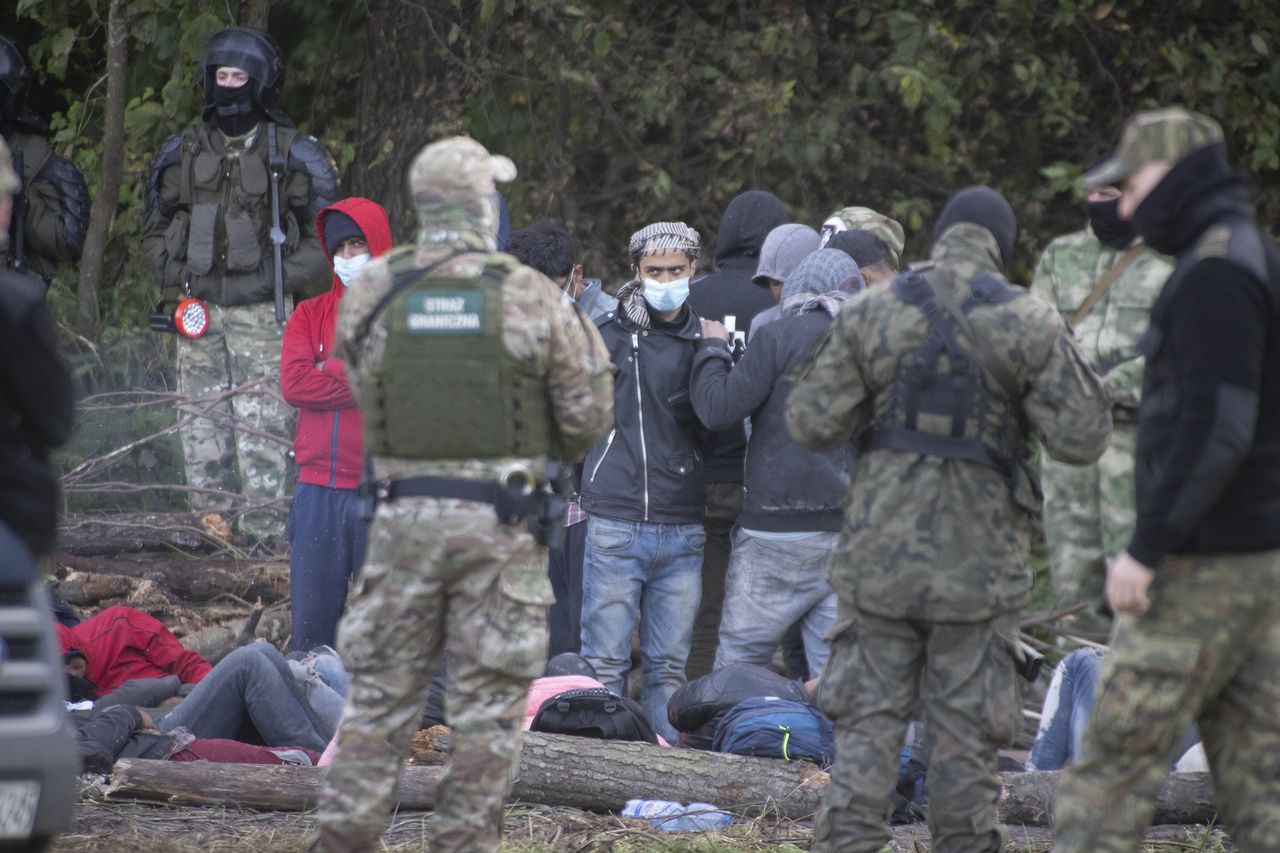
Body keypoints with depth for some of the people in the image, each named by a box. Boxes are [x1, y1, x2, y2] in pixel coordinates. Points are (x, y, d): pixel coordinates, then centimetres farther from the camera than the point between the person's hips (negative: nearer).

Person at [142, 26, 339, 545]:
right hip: (198, 307, 4)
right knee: (202, 420, 4)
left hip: (262, 312, -4)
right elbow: (155, 228, 22)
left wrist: (286, 281, -6)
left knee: (263, 421, -9)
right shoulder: (182, 153, 13)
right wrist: (174, 276, 7)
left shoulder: (295, 155, 2)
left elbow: (324, 235, 4)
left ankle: (263, 523, -7)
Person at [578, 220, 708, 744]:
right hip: (616, 522, -3)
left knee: (670, 667, 7)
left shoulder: (703, 338, 11)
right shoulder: (612, 333, 2)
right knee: (604, 664, -2)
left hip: (682, 529, 3)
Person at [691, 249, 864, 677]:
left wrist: (712, 349, 7)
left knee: (739, 662, 3)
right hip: (852, 529, 5)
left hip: (778, 531, -5)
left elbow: (717, 408, -8)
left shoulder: (780, 337, -7)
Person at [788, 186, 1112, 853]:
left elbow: (812, 424, -2)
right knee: (966, 730, 7)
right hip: (978, 561, -1)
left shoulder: (868, 314, -3)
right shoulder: (1030, 325, -6)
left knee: (869, 721, 6)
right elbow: (1081, 439, -5)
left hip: (881, 549, 1)